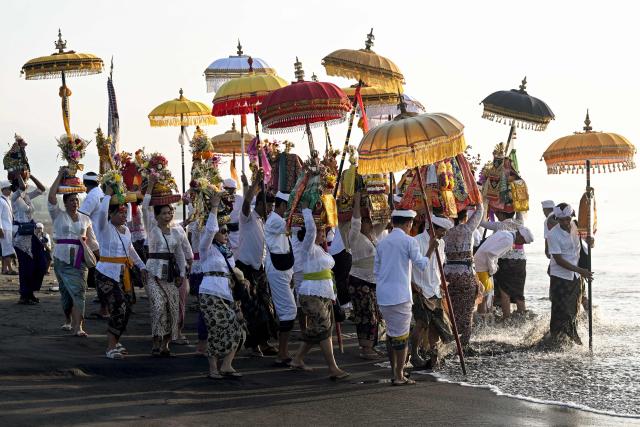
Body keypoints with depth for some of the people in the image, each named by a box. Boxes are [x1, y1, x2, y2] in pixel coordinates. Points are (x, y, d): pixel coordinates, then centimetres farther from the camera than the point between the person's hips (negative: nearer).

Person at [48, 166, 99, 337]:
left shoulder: (85, 219, 11)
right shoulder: (58, 215, 2)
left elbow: (92, 240, 13)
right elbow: (51, 197, -13)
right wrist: (60, 176, -11)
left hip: (80, 260, 1)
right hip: (62, 259, -1)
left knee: (79, 291, -9)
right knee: (66, 292, 4)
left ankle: (77, 327, -14)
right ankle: (68, 321, 25)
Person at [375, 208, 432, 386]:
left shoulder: (383, 242, 11)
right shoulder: (409, 241, -8)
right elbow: (422, 264, -3)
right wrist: (431, 249, 10)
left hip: (383, 295, 6)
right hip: (400, 296, -6)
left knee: (391, 333, 16)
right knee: (401, 336, 0)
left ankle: (394, 372, 21)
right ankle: (399, 376, 2)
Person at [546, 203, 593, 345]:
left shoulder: (574, 227, 0)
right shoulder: (553, 235, -19)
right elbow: (559, 260, -21)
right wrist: (580, 270, -24)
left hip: (575, 276, 6)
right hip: (560, 276, -6)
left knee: (574, 309, 15)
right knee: (561, 311, -3)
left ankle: (572, 337, 29)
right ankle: (558, 337, 9)